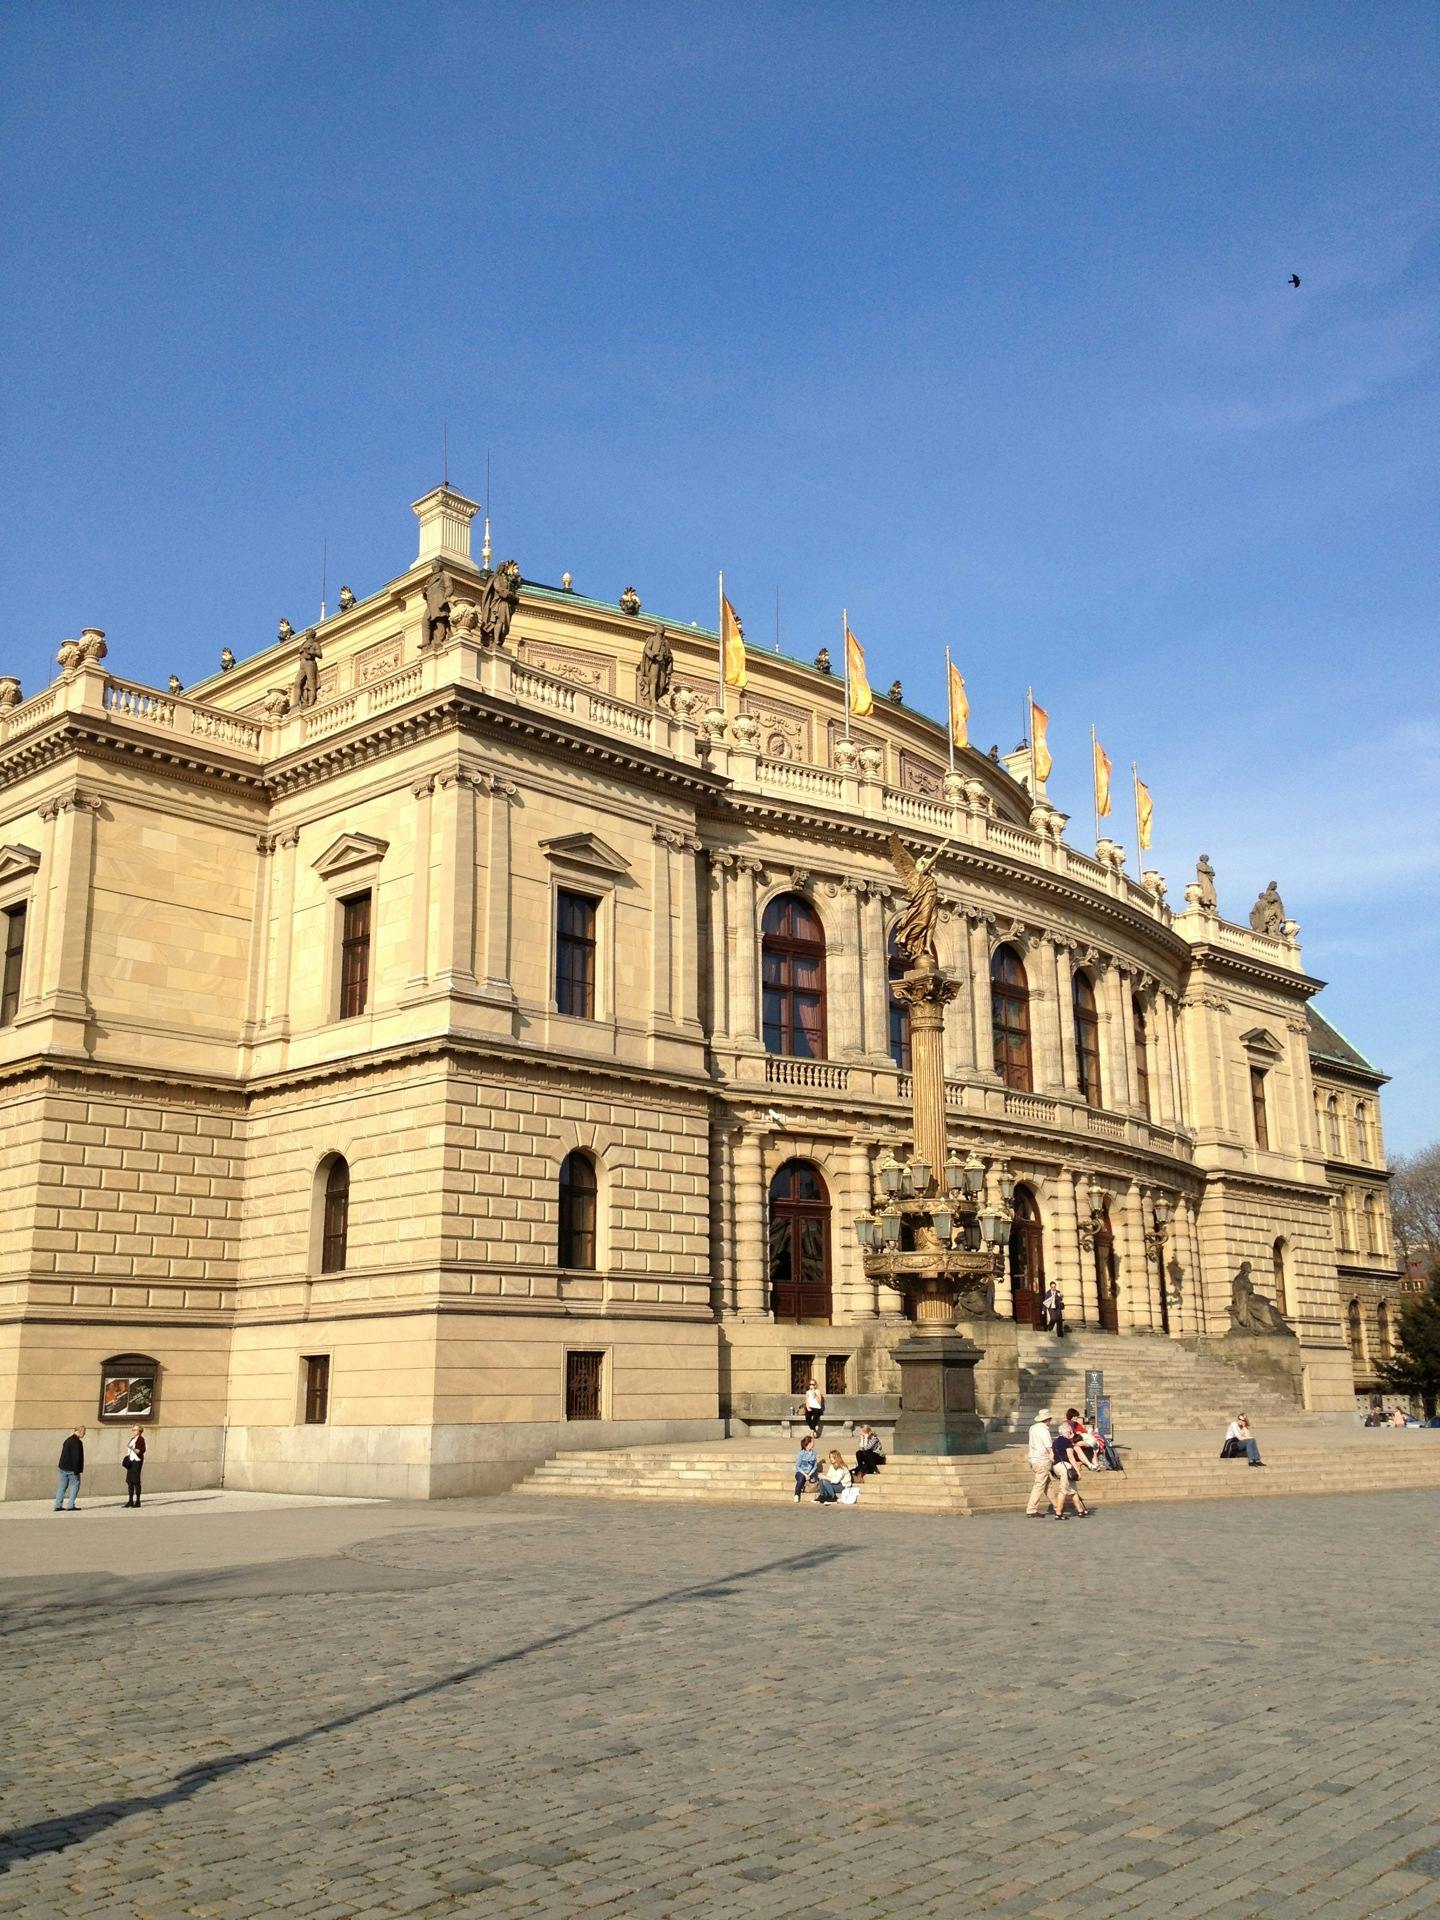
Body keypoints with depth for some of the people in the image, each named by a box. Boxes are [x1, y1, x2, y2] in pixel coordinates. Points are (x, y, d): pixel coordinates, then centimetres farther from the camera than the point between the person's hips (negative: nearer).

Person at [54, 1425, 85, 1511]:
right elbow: (76, 1457, -21)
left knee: (62, 1486, 12)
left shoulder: (68, 1440, 16)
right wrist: (76, 1470, -18)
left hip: (63, 1468, 9)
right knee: (75, 1485, 1)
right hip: (72, 1468, -9)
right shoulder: (77, 1442, -15)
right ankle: (71, 1506, -3)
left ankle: (58, 1505, 11)